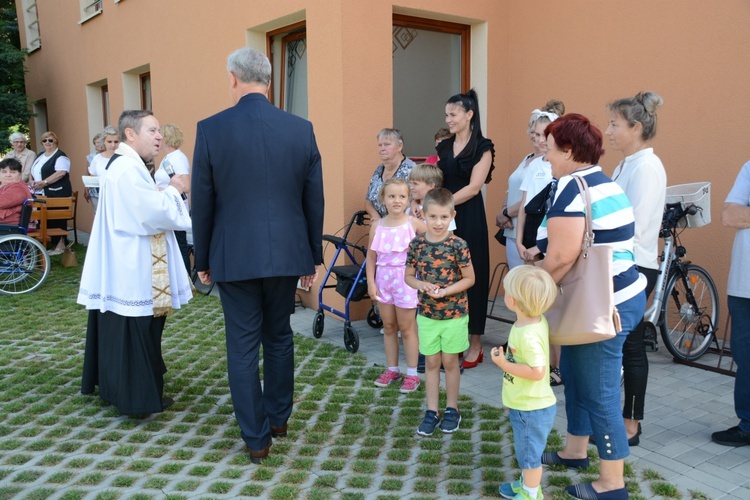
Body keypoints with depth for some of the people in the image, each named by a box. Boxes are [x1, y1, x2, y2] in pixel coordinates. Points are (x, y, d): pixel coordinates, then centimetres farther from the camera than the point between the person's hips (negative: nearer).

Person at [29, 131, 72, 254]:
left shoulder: (60, 156, -8)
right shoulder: (40, 156, 21)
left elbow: (61, 173, -21)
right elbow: (34, 171, 26)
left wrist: (44, 182, -21)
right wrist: (34, 183, 5)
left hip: (56, 193, -8)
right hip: (42, 194, 8)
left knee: (57, 219, -5)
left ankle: (60, 245, 0)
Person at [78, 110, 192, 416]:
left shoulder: (127, 165, 15)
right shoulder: (128, 168, -19)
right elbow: (156, 213, -24)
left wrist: (169, 193, 4)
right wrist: (173, 190, -8)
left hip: (127, 267, 11)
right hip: (133, 269, -11)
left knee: (121, 331, 18)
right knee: (136, 332, -2)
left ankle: (116, 386, 30)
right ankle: (138, 396, 8)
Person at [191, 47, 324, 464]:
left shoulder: (211, 129, -7)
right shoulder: (301, 129, -1)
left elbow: (202, 203, -3)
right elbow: (314, 200, 3)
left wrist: (202, 260, 9)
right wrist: (314, 256, 13)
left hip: (235, 257, -2)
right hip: (287, 254, 3)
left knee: (243, 347, 8)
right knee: (279, 337, 20)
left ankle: (257, 438, 17)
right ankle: (278, 417, 35)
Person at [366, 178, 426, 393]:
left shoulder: (413, 223, -9)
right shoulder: (377, 226, 0)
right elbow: (371, 256, 4)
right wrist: (371, 282, -1)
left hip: (405, 280, -3)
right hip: (383, 279, 4)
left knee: (407, 328, 5)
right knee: (389, 327, 14)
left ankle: (412, 374, 16)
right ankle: (392, 369, 28)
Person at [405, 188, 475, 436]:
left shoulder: (458, 245, -12)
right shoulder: (416, 244, -4)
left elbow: (469, 278, -7)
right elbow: (408, 276, 5)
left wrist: (446, 291, -20)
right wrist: (421, 285, -16)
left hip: (454, 314, -2)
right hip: (426, 313, 2)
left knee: (450, 361, 9)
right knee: (431, 362, 11)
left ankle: (452, 410, 26)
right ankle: (432, 411, 23)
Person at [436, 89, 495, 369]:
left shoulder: (482, 147, -4)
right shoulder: (443, 147, 14)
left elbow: (473, 187, -12)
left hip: (469, 218, -5)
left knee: (471, 277, 1)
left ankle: (475, 345, 11)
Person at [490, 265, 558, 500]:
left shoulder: (528, 336, -32)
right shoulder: (536, 320, -2)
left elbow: (537, 371, -33)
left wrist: (504, 364, -26)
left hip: (530, 408, -10)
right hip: (527, 404, 10)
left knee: (529, 453, 10)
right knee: (528, 450, 27)